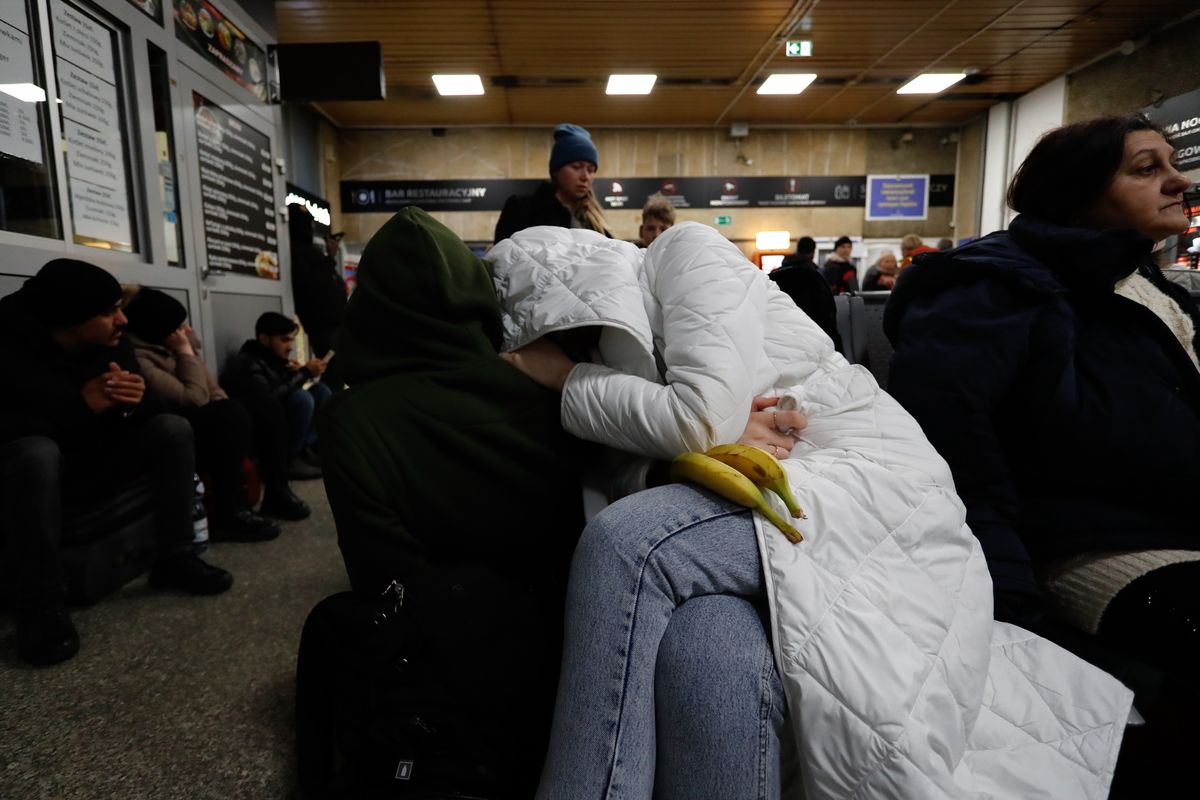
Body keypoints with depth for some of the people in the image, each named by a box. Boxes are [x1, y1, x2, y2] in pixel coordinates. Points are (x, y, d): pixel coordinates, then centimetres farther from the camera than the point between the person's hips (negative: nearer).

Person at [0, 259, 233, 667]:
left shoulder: (111, 343, -7)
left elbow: (141, 413, -5)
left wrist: (137, 398, -29)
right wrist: (80, 404, -39)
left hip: (90, 465, 6)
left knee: (173, 428, -12)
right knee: (37, 452, -38)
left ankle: (174, 558, -7)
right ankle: (41, 606, -27)